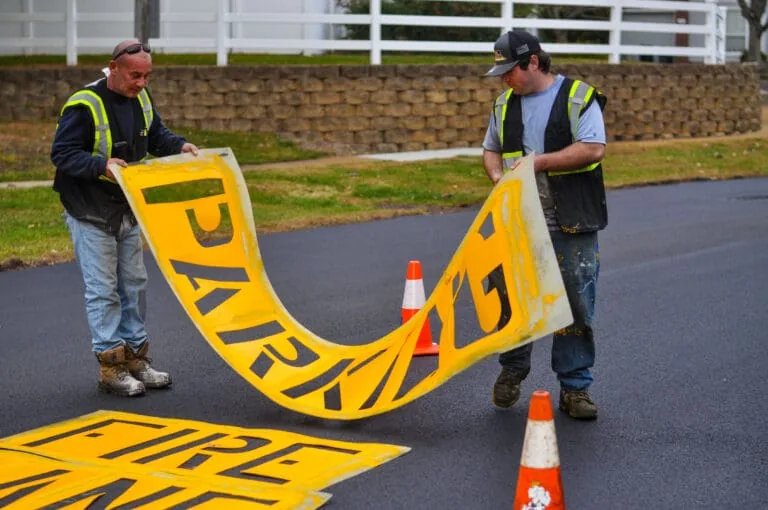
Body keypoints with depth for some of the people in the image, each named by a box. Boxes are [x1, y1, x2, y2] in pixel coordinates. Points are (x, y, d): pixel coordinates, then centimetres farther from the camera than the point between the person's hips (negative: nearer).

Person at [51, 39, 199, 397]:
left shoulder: (140, 99, 2)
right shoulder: (84, 105, -22)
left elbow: (156, 135, 17)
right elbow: (61, 153, -21)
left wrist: (180, 146, -3)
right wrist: (102, 165, -34)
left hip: (127, 210, 8)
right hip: (90, 215, -8)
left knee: (134, 285, 13)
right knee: (103, 290, -4)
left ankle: (135, 358, 23)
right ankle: (110, 368, 3)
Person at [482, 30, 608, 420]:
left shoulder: (579, 98, -6)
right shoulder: (504, 104, 11)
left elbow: (593, 149, -16)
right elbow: (491, 149, 20)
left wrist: (539, 162, -19)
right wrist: (498, 176, -2)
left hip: (571, 227, -4)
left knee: (575, 306, 0)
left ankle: (575, 387, 9)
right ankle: (512, 370, 29)